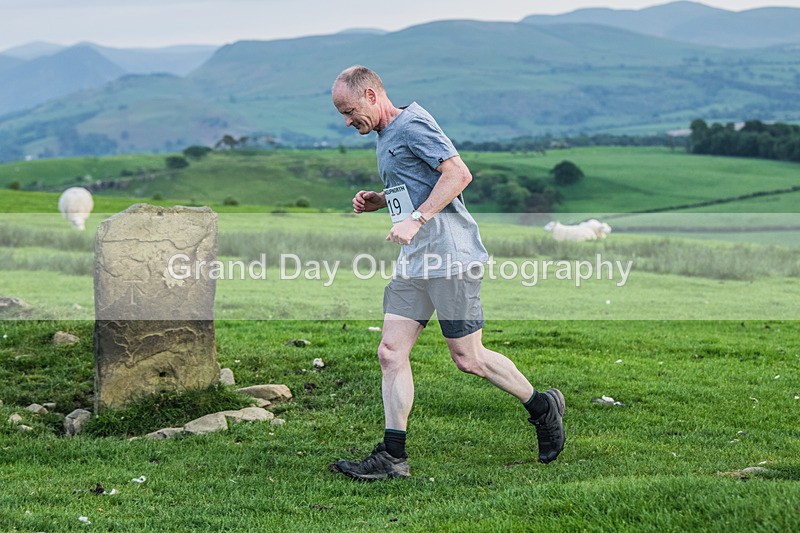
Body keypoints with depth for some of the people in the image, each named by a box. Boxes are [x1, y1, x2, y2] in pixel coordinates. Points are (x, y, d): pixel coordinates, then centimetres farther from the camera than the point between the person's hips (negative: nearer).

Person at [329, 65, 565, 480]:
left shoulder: (412, 124, -10)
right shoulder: (386, 137, 20)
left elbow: (458, 173, -19)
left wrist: (416, 219, -23)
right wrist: (378, 200, 14)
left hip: (449, 257, -9)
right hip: (414, 263, 9)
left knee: (468, 358, -2)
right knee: (391, 353, 0)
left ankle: (543, 407, 19)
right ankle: (392, 457, 1)